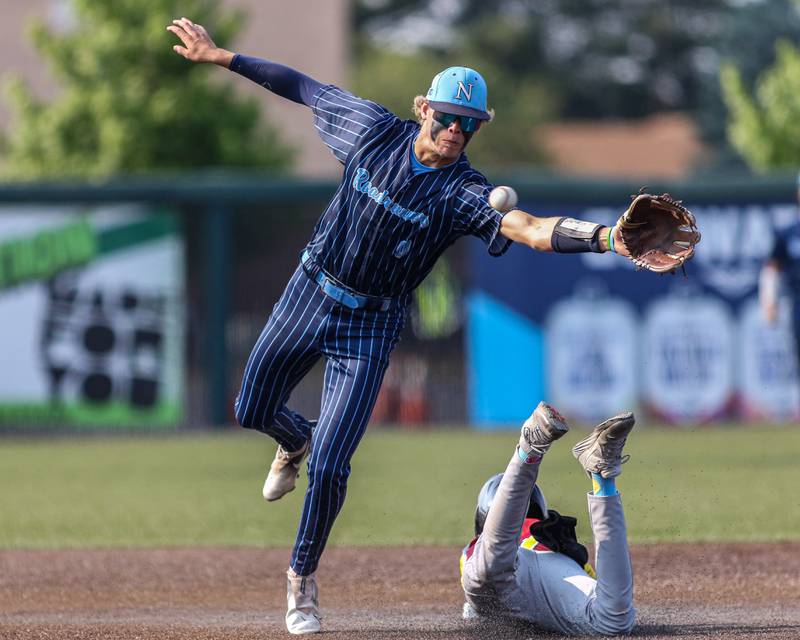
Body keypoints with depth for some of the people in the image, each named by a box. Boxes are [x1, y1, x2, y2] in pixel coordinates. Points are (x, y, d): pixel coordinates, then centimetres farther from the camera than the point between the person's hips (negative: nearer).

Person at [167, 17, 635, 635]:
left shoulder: (464, 193, -23)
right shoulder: (376, 130, -12)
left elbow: (528, 228, -40)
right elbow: (304, 87, 1)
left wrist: (605, 237, -58)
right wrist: (220, 56, 5)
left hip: (370, 325, -3)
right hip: (310, 291, 3)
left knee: (329, 467, -9)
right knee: (254, 410, 15)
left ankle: (303, 576, 15)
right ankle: (297, 440, 52)